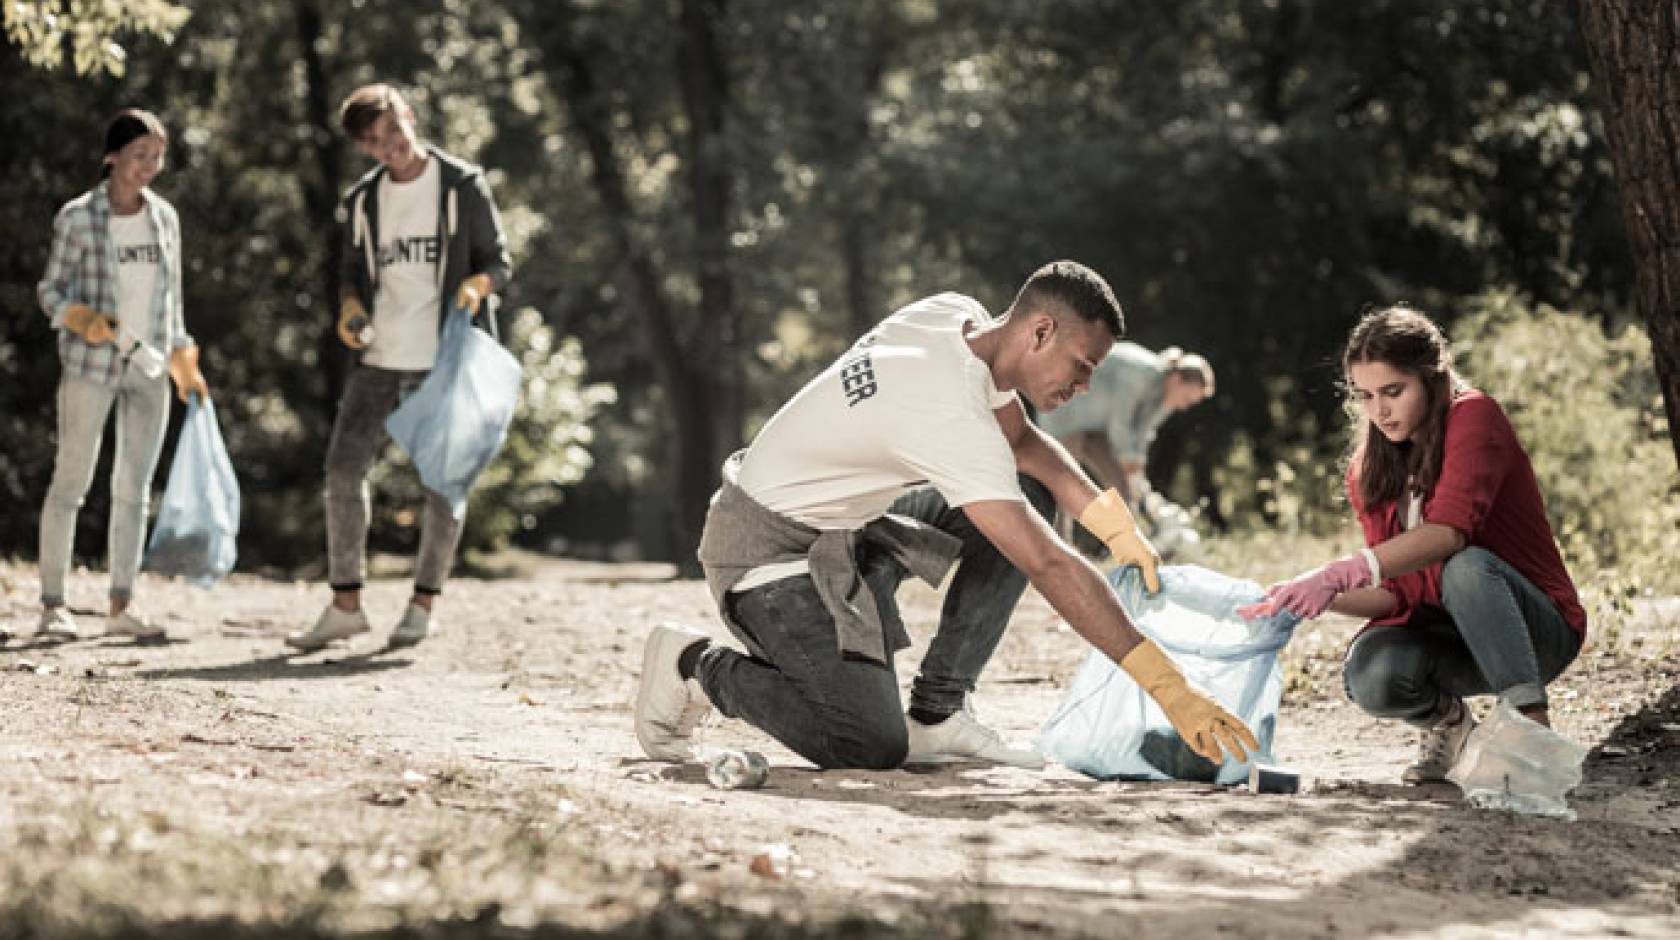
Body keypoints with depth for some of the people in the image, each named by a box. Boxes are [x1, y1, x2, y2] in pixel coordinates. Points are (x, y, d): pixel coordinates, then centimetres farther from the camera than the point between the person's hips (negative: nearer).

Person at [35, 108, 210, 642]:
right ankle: (52, 606, 1)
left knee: (135, 487, 5)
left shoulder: (164, 217, 9)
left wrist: (183, 362, 17)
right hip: (90, 367, -5)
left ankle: (121, 606, 11)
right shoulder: (78, 217, -5)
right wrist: (81, 319, -19)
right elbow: (51, 290, 0)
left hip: (148, 370, 5)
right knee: (71, 481, -3)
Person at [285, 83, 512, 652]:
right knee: (343, 468, -2)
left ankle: (423, 604, 11)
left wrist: (476, 285, -22)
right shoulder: (362, 202, 9)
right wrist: (351, 307, -4)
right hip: (381, 357, 4)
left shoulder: (463, 186, -3)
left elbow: (499, 262, 0)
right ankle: (346, 605, 4)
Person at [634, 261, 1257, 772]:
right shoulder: (953, 416, -31)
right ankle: (698, 665, 2)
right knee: (875, 747, -21)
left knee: (1032, 494, 4)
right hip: (766, 548, -10)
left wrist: (1116, 525, -1)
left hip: (839, 520, 10)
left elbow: (1022, 440, 14)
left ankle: (937, 713, 4)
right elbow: (1049, 566, -36)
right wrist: (1169, 688, -36)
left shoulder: (959, 316, -4)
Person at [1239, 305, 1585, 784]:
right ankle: (1446, 719, 4)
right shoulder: (1368, 472, 5)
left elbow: (1450, 529, -31)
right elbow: (1402, 592, 0)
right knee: (1370, 672, -29)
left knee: (1465, 566, -36)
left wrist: (1340, 573, -40)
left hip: (1538, 630, -5)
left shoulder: (1474, 416, -13)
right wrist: (1327, 597, -20)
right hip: (1449, 636, 5)